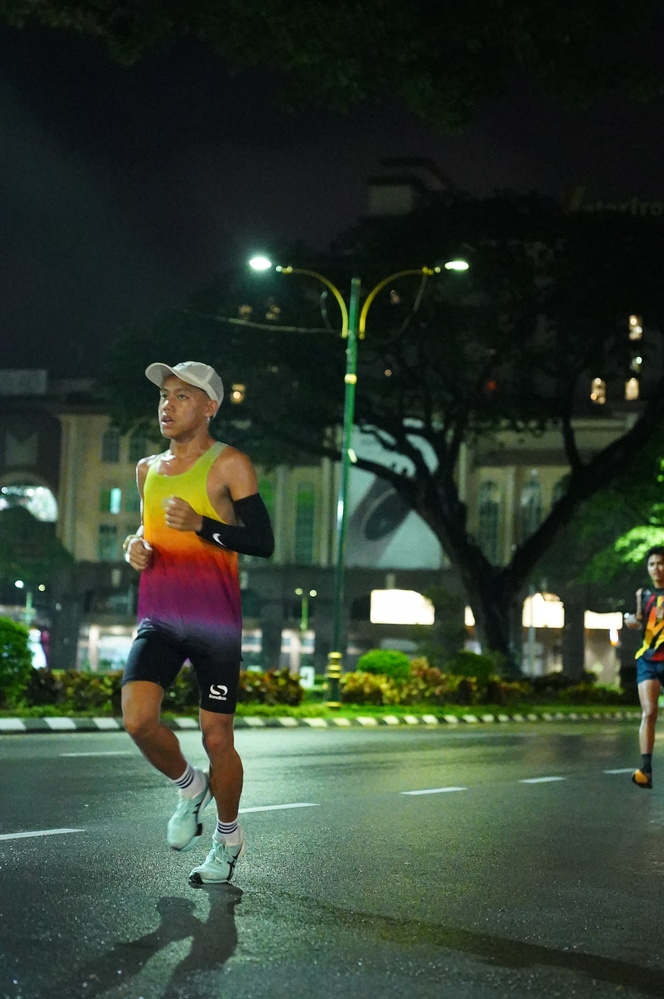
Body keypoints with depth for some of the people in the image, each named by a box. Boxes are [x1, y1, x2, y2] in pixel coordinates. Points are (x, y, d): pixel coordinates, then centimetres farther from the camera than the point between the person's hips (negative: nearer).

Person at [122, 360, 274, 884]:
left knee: (216, 737, 2)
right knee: (138, 720, -16)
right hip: (158, 618, 4)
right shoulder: (149, 468, 15)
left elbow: (264, 542, -8)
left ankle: (228, 836, 26)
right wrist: (135, 545, 7)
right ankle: (189, 786, 15)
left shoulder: (229, 464, -4)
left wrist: (201, 525, -21)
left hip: (215, 623, -4)